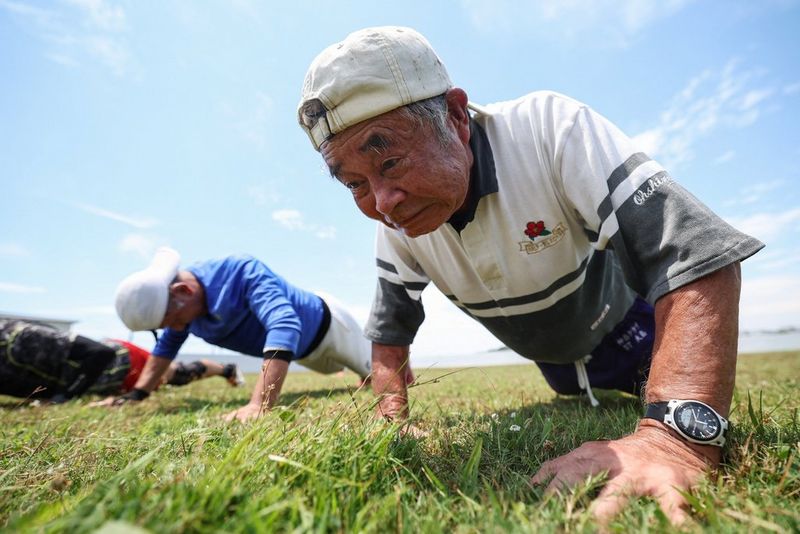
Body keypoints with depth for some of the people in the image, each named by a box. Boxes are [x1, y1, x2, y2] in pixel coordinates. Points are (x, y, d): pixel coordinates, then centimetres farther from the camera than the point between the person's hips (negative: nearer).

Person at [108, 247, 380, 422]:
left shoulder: (243, 272, -42)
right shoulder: (179, 302, -16)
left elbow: (285, 327, -56)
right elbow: (165, 348, 3)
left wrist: (259, 405, -63)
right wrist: (134, 397, -4)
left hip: (325, 324, -7)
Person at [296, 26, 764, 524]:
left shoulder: (550, 129, -34)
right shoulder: (394, 222, -19)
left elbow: (697, 253, -41)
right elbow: (390, 329, -7)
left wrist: (679, 433, -51)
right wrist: (393, 419, -17)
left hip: (632, 335, -3)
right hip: (556, 367, 4)